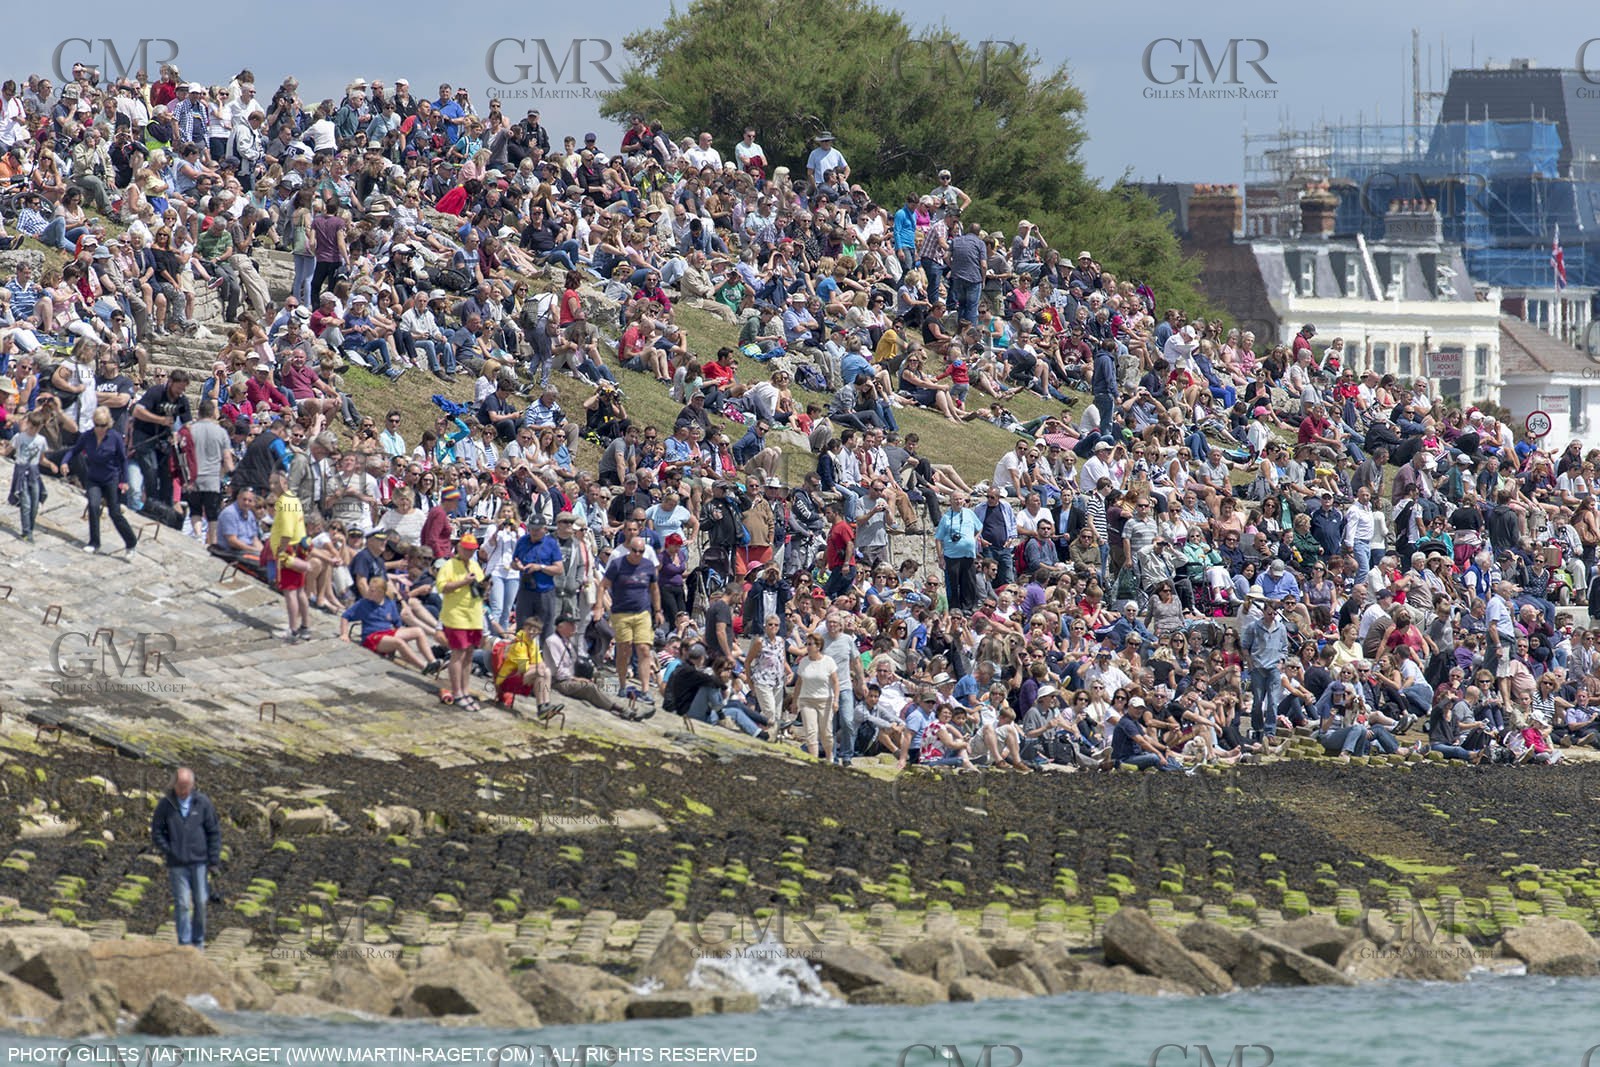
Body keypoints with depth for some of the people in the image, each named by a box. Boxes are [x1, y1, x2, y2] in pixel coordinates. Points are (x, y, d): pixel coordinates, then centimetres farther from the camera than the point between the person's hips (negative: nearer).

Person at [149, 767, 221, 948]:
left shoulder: (202, 802, 1)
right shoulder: (165, 805, 0)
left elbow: (214, 832, 4)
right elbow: (156, 832, 5)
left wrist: (214, 860, 0)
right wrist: (167, 851, -7)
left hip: (199, 863, 1)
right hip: (177, 864, -1)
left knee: (200, 902, 4)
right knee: (182, 904, -4)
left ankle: (198, 942, 17)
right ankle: (184, 944, 0)